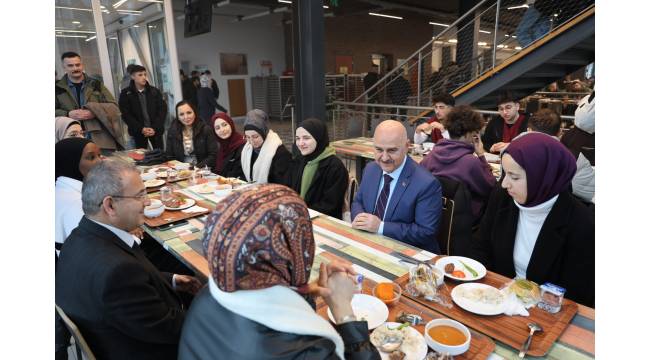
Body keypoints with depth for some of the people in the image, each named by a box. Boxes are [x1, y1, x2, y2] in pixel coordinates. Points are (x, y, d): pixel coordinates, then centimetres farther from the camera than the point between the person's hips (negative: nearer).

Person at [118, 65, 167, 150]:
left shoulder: (155, 91, 2)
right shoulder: (125, 94, -1)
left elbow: (162, 110, -2)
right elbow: (126, 115, -4)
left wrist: (155, 128, -13)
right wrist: (141, 129, -15)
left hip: (156, 130, 1)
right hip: (138, 131, -1)